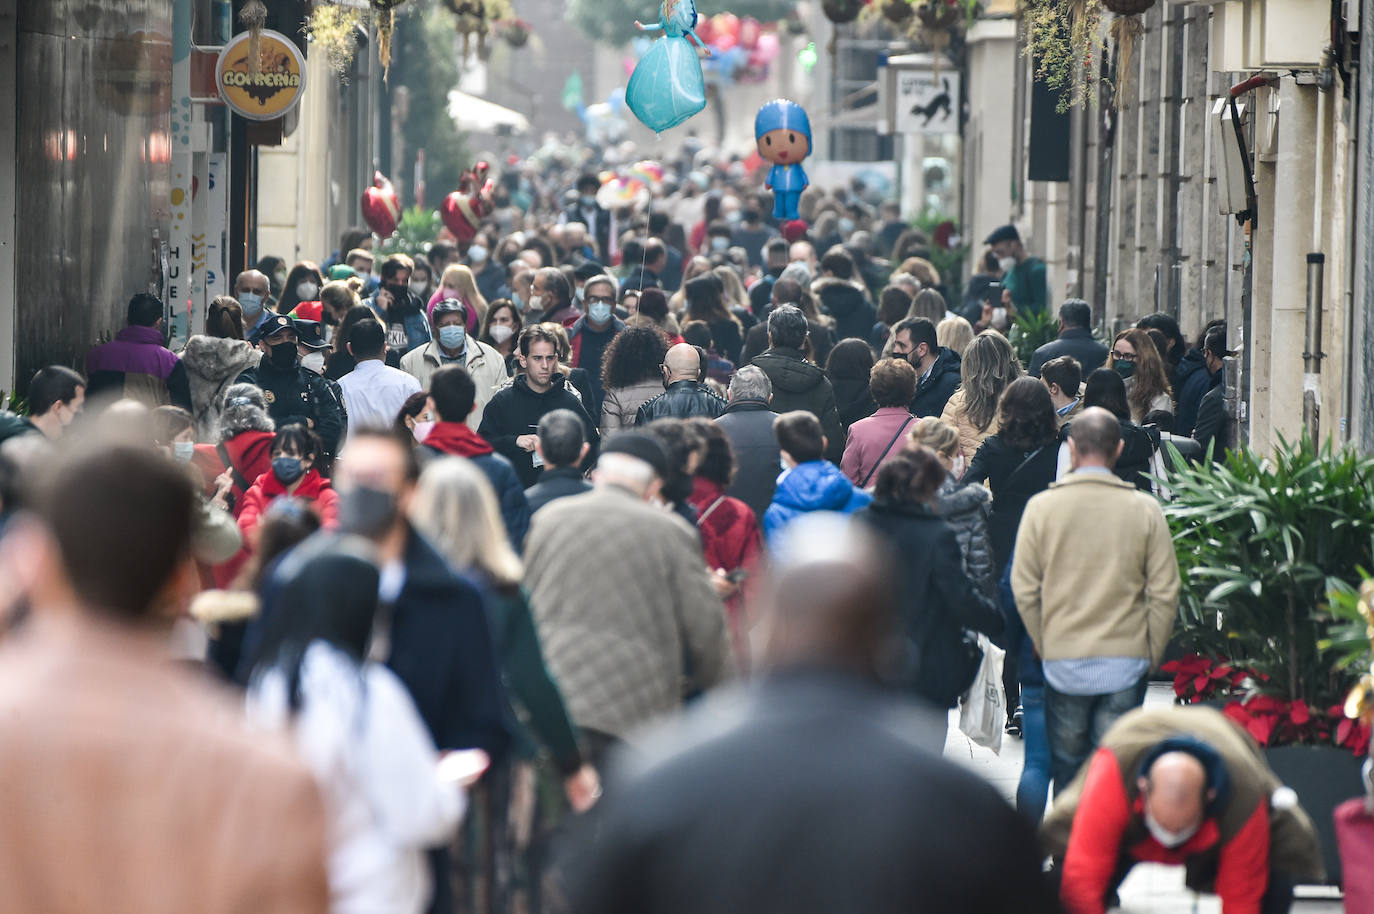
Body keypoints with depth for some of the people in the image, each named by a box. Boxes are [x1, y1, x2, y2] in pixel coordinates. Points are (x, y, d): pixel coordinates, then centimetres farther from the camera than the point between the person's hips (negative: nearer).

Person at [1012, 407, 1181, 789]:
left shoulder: (1041, 507, -4)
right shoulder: (1144, 509, -5)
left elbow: (1024, 589, 0)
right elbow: (1165, 592, -3)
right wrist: (1151, 654, 9)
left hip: (1063, 664, 1)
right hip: (1126, 664, 0)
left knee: (1067, 766, 12)